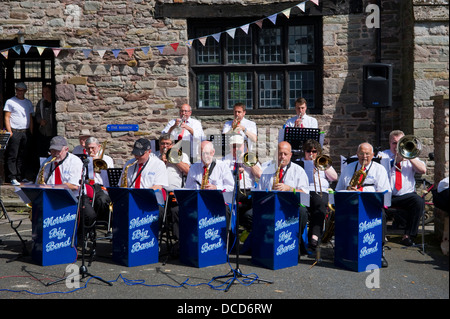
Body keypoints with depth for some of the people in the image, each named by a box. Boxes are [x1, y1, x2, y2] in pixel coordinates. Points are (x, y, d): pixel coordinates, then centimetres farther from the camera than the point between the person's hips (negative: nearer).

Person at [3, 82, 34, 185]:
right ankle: (13, 178, -4)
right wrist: (9, 131, -11)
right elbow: (7, 117, -2)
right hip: (15, 132, -5)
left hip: (26, 132, 5)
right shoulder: (10, 102, 2)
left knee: (23, 156, 7)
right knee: (12, 156, -5)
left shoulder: (28, 102, 16)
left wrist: (31, 132, 12)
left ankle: (21, 176, 13)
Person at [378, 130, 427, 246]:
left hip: (406, 195, 2)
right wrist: (396, 160, -15)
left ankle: (409, 235, -18)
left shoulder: (410, 156, 18)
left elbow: (423, 170, 1)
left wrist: (409, 158, -9)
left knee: (419, 201, -28)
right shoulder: (382, 155, 11)